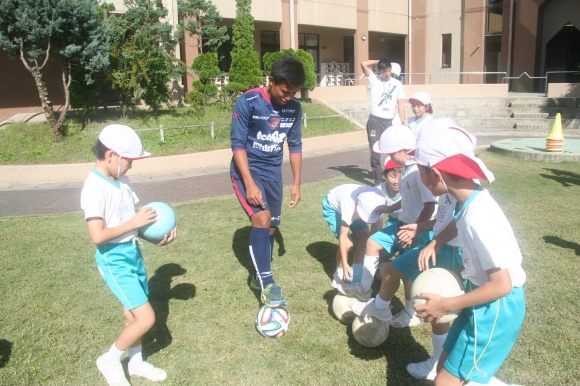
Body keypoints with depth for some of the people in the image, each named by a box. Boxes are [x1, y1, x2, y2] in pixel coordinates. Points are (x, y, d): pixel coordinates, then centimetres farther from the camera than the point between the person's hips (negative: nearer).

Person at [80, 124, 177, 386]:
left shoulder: (121, 181, 5)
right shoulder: (95, 188, -21)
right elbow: (97, 236, -26)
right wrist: (134, 222, -20)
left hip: (133, 251, 8)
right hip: (114, 258, -8)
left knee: (133, 314, 18)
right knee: (146, 318, -6)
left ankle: (136, 362, 38)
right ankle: (110, 361, 17)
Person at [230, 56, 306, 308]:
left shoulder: (294, 108, -4)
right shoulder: (248, 102, -18)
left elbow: (295, 145, 6)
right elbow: (238, 144, -17)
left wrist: (296, 183, 4)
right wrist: (250, 184, -23)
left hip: (273, 171, 5)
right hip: (247, 169, -5)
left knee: (270, 227, 8)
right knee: (262, 218, -21)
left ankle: (259, 277, 28)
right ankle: (266, 283, -12)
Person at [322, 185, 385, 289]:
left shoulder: (375, 204, -30)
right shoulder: (350, 204, -43)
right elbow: (343, 237, -36)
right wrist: (345, 265, -35)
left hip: (354, 208, 5)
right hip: (332, 206, -5)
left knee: (366, 237, -10)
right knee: (348, 243, -19)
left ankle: (356, 272, 6)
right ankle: (339, 274, 3)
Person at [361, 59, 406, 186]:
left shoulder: (397, 84, 8)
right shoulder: (374, 79, 4)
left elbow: (400, 104, 7)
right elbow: (364, 64, -10)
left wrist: (403, 122, 0)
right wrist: (379, 61, 2)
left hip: (389, 122, 2)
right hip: (375, 121, -2)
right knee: (375, 151, -1)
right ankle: (378, 179, 9)